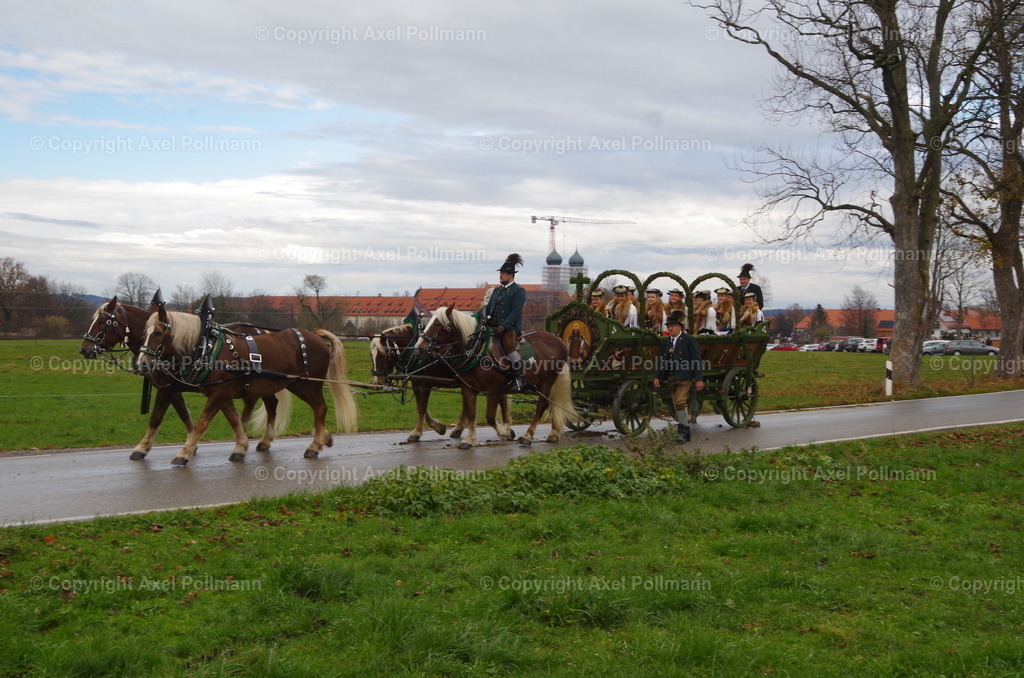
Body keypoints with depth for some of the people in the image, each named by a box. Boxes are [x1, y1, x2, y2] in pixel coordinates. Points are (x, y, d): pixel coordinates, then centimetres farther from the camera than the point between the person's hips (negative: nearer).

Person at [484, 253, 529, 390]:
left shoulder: (519, 291, -2)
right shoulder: (497, 290, 22)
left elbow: (516, 312, -12)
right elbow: (488, 307, 19)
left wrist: (503, 326, -21)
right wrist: (484, 318, -2)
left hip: (511, 327, -8)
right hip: (495, 326, 8)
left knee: (508, 344, -32)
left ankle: (520, 379, -32)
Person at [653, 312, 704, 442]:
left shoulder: (689, 340, -4)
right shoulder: (665, 341, 14)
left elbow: (697, 360, -6)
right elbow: (661, 360, 15)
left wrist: (699, 379, -11)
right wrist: (657, 377, 5)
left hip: (684, 378, -6)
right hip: (670, 379, 6)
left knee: (681, 403, -17)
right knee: (676, 405, 9)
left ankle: (684, 431, -16)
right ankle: (682, 431, 17)